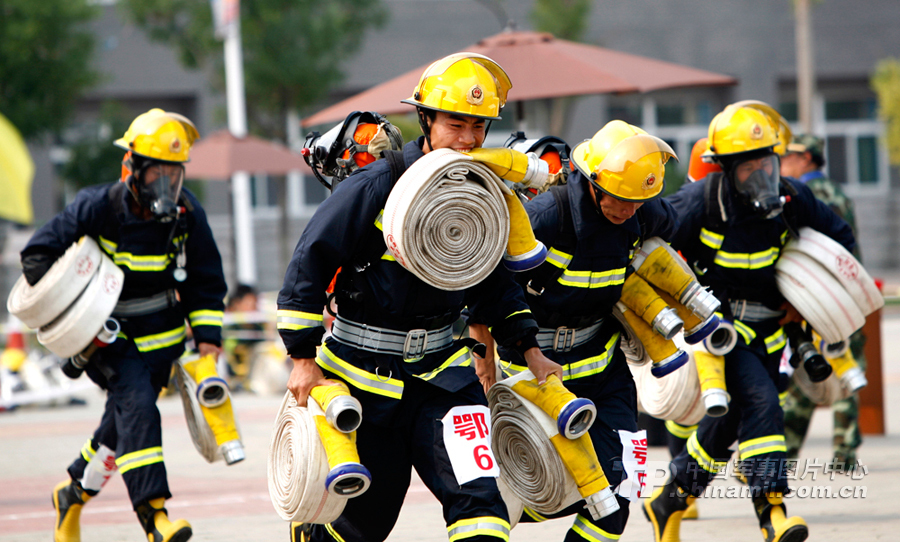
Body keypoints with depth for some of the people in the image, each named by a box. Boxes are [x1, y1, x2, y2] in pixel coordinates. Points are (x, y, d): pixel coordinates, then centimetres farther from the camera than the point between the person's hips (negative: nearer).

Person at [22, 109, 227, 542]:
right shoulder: (98, 208, -18)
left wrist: (208, 337, -3)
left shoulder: (187, 214, -6)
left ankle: (73, 492, 34)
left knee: (123, 422, 8)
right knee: (136, 407, -23)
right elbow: (39, 252, -8)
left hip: (161, 335, 4)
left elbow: (206, 282, 5)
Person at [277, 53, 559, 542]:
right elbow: (309, 263, -12)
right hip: (365, 375, -4)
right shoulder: (375, 187, -15)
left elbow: (494, 280, 16)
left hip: (440, 371, 4)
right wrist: (303, 359, -13)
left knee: (476, 493, -17)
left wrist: (529, 351, 10)